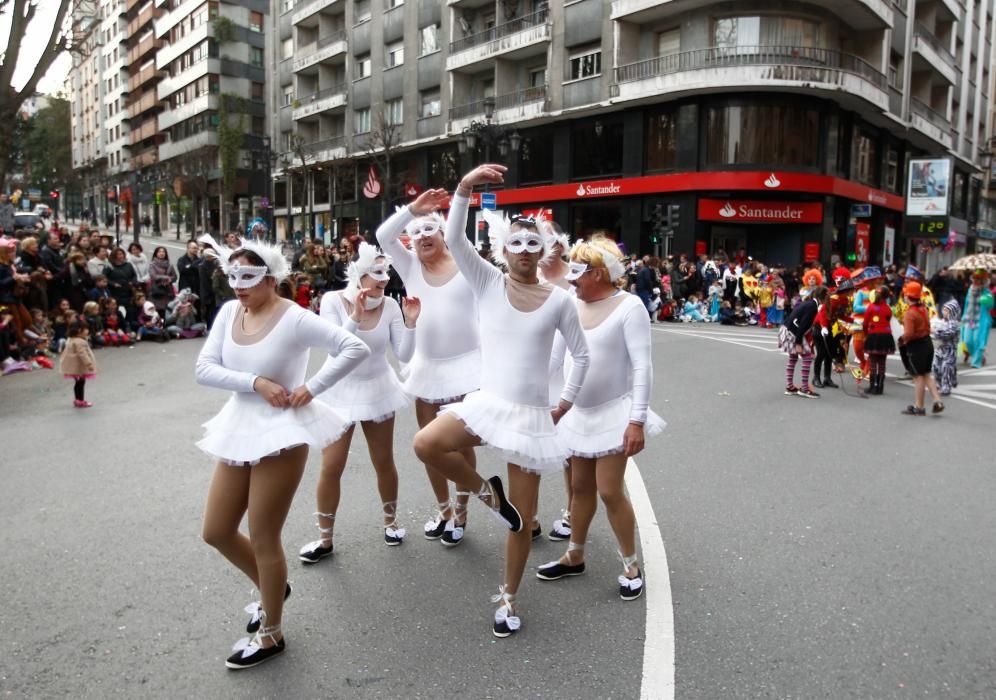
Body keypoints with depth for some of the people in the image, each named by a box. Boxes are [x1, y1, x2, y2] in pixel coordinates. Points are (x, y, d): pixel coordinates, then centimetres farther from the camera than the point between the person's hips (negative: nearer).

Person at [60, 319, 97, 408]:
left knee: (78, 382, 17)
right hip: (79, 366, -10)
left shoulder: (71, 340, 11)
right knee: (80, 382, -3)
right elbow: (82, 354, -30)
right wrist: (89, 364, -31)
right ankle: (80, 401, 1)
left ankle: (77, 399, 24)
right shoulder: (80, 342, -23)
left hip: (74, 366, 10)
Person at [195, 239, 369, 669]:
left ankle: (270, 635, 27)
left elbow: (356, 348, -19)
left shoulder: (294, 319, -16)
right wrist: (255, 382, -18)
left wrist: (311, 388, -18)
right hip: (238, 428, 7)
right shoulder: (229, 312, 2)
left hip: (281, 432, -7)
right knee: (216, 532, 14)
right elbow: (204, 369, -4)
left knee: (263, 540, 4)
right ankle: (271, 587, 42)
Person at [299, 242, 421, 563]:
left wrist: (410, 323, -24)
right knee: (331, 467, 0)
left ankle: (391, 521, 36)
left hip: (377, 390, 2)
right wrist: (355, 317, -32)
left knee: (384, 463, 12)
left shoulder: (390, 305, -10)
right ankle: (325, 538, 18)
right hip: (340, 391, -1)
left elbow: (404, 356, -10)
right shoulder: (333, 300, -14)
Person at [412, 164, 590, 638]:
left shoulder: (558, 300, -1)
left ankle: (507, 598, 29)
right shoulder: (489, 282, -1)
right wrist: (465, 187, -27)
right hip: (487, 402, 1)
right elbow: (454, 239, -16)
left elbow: (581, 354, 10)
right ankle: (484, 490, 2)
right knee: (426, 444, -27)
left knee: (522, 518, 6)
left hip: (532, 415, 0)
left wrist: (565, 403, 6)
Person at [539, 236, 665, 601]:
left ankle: (631, 565, 16)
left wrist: (637, 420, -22)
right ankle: (574, 557, 32)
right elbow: (553, 358, 7)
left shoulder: (628, 306, -14)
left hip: (614, 412, -5)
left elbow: (642, 366, -17)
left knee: (609, 491, -4)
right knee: (581, 487, 15)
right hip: (578, 412, 5)